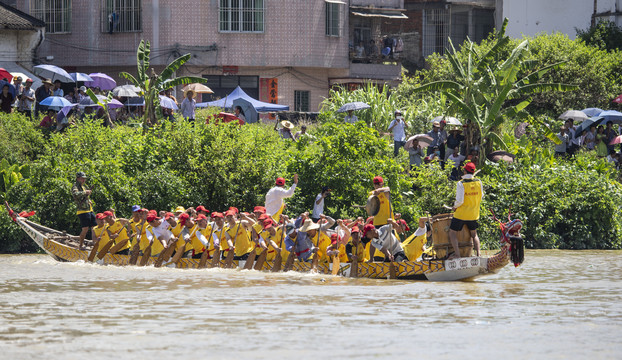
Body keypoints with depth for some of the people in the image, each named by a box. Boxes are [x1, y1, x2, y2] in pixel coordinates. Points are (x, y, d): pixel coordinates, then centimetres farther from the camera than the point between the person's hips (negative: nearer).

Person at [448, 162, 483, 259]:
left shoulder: (461, 184, -17)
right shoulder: (478, 182, -3)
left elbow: (460, 201, -21)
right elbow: (481, 197, 9)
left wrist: (455, 206, -2)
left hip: (461, 214, -5)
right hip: (474, 214, 5)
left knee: (452, 233, 7)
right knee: (474, 234, 21)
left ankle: (457, 254, -2)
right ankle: (478, 253, 12)